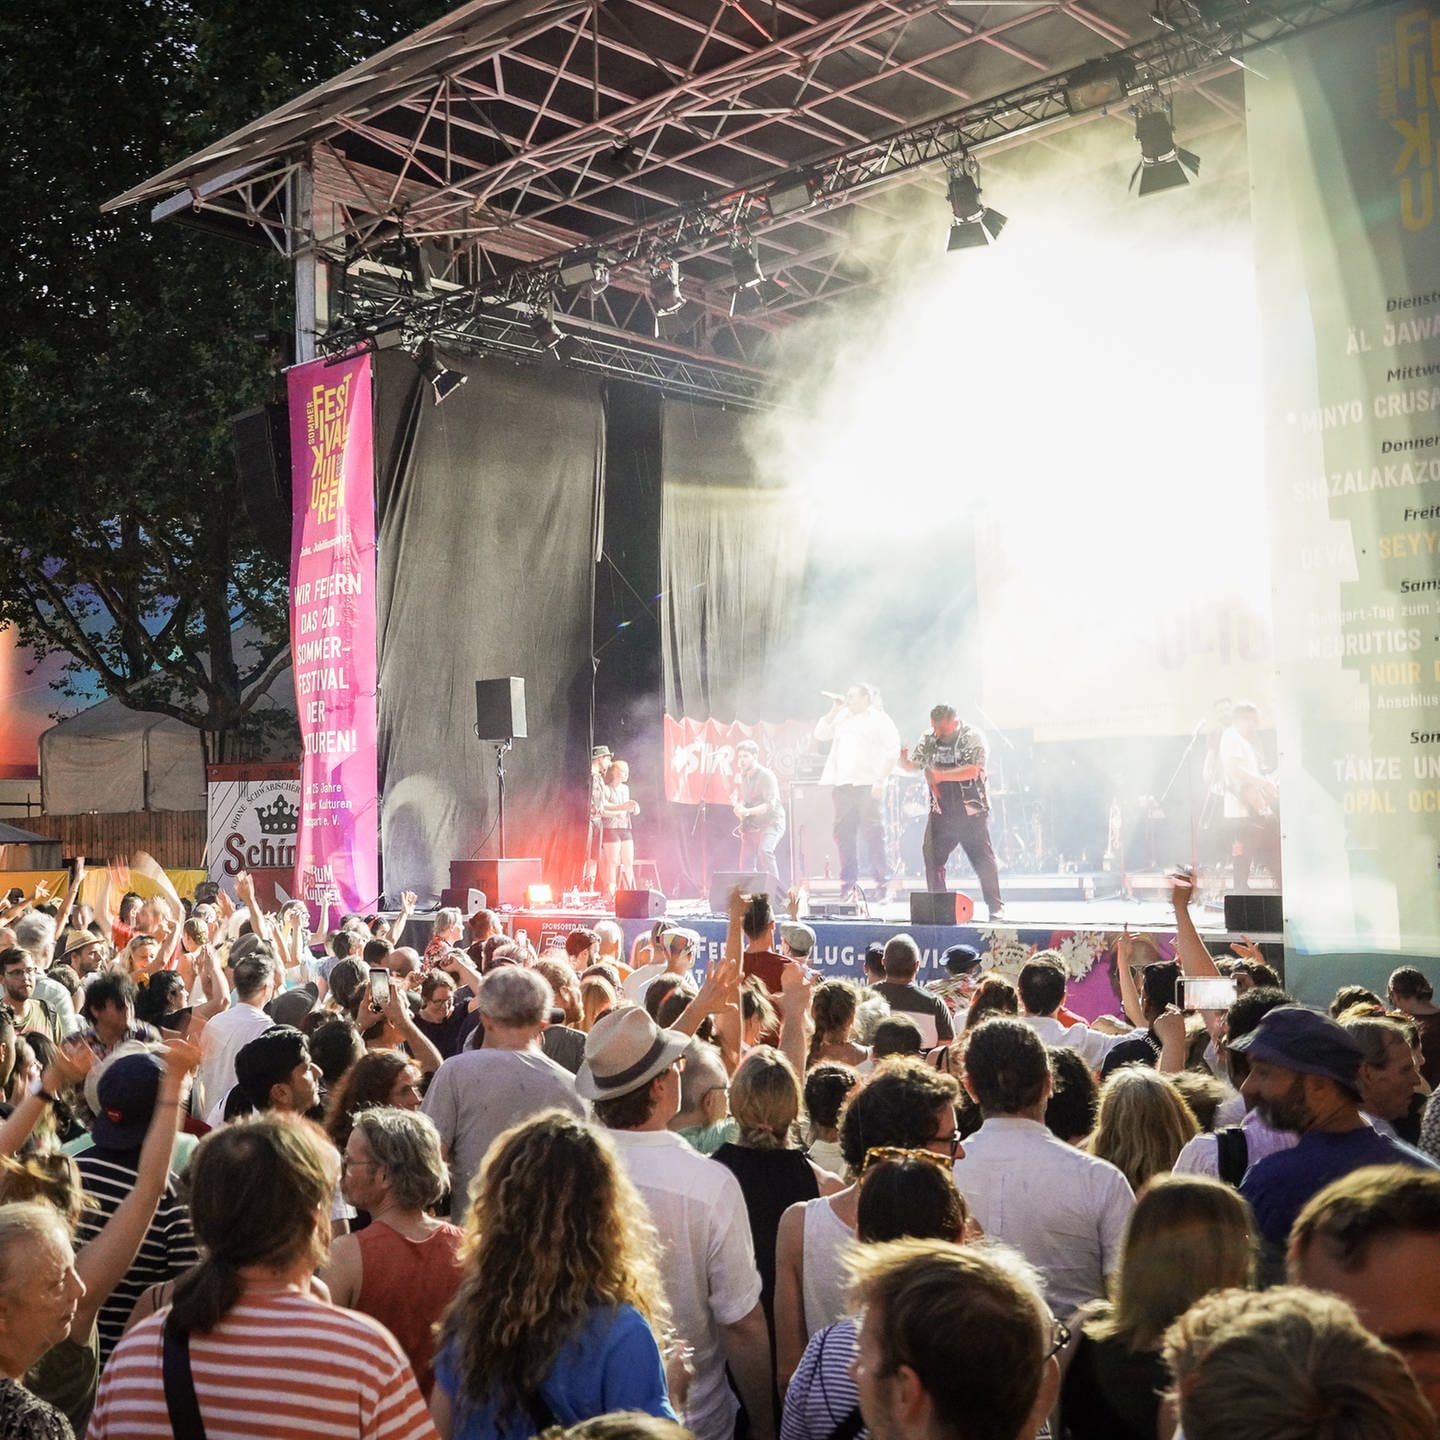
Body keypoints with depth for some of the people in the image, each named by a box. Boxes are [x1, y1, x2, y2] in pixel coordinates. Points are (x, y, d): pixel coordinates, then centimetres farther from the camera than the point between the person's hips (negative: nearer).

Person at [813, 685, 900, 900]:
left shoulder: (879, 719, 3)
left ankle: (882, 882, -5)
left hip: (867, 785, -6)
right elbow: (820, 735, 18)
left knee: (872, 834, -9)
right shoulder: (842, 718, 21)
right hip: (843, 784, 6)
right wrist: (834, 711, 8)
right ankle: (849, 884, 9)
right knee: (843, 834, 3)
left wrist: (880, 780, -13)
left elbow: (893, 751, -5)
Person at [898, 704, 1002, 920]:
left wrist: (940, 774, -27)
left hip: (972, 813, -4)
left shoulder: (973, 738, -9)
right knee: (932, 860, -1)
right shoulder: (928, 739, 5)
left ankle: (996, 907, 7)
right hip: (941, 813, 4)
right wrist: (901, 756, -11)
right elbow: (909, 764, 12)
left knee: (984, 861, -3)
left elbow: (973, 771, -22)